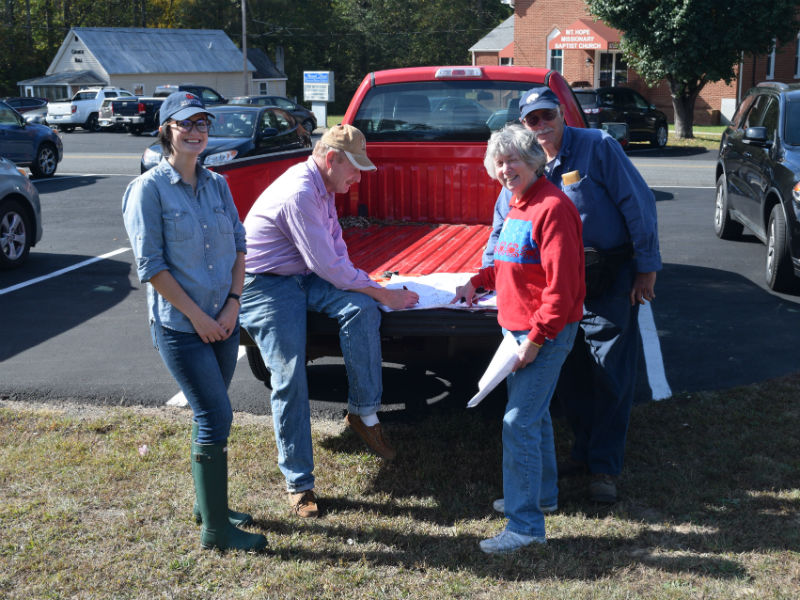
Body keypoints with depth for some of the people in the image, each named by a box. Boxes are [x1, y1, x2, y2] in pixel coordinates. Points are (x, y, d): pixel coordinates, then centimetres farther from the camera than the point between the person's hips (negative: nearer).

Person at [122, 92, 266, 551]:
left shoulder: (216, 184, 8)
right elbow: (151, 265, -13)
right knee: (217, 416, -7)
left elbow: (239, 246, 9)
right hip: (180, 327, -6)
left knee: (210, 415, 15)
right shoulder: (149, 189, -10)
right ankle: (216, 529, 5)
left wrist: (232, 303, -4)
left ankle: (208, 504, 32)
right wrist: (197, 316, -14)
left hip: (224, 321, 6)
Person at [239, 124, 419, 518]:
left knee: (360, 308, -20)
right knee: (289, 380, -12)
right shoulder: (299, 194, -24)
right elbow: (327, 266, -24)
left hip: (302, 276, 8)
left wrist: (359, 285, 2)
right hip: (265, 286, -8)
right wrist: (382, 294, -16)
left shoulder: (322, 188, 7)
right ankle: (299, 483, -1)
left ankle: (363, 412, -13)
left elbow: (335, 247, 18)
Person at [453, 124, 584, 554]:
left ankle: (525, 523, -7)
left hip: (546, 332, -10)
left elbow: (561, 285, -22)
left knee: (519, 423, -12)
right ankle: (542, 495, 37)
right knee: (532, 413, 21)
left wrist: (536, 338, -23)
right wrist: (478, 281, 12)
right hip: (519, 327, 10)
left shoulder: (552, 208, -18)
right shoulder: (517, 205, 13)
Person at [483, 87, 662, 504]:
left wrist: (646, 267, -12)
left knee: (610, 375, 0)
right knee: (568, 372, 10)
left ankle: (604, 467, 9)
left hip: (612, 280, -5)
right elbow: (503, 227, 15)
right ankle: (585, 450, 27)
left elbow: (638, 204, -11)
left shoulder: (597, 147, -10)